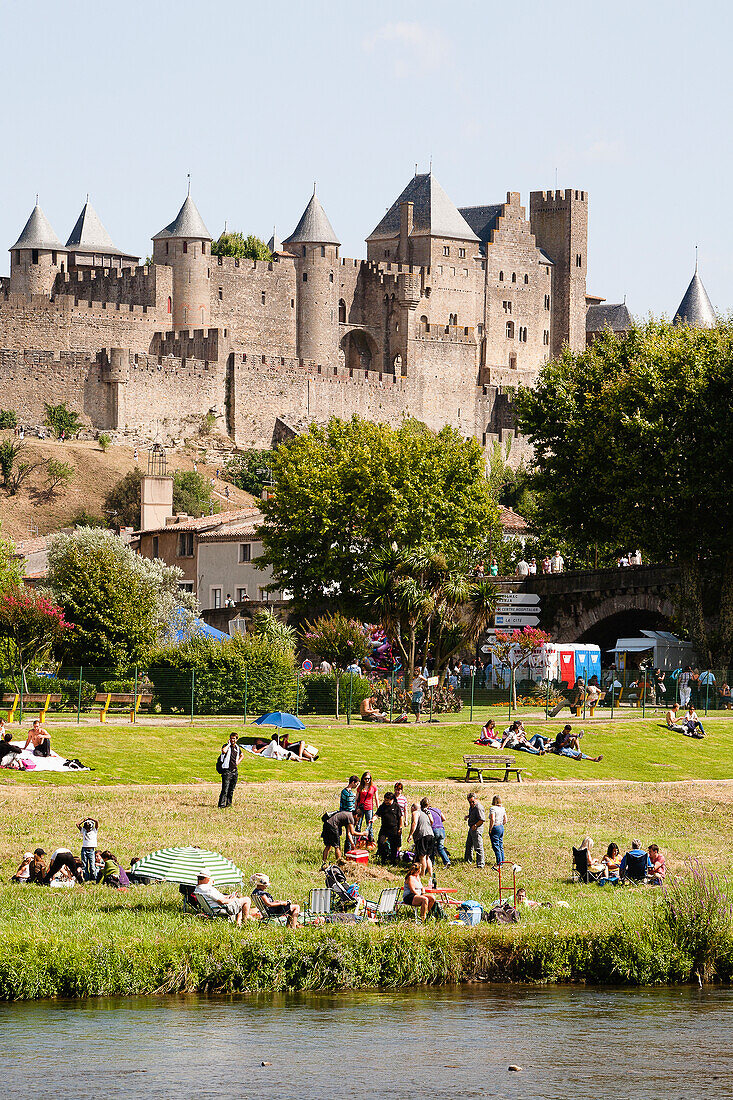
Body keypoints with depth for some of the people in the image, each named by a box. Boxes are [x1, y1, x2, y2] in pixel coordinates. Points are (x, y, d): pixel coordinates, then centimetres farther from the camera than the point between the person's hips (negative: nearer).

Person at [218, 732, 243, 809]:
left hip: (235, 771, 6)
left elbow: (241, 755, 34)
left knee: (231, 789, 11)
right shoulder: (226, 746, -5)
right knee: (225, 790, -12)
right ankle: (221, 805, -13)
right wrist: (229, 744, -16)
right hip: (227, 770, -6)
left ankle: (228, 804, 20)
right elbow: (224, 751, -31)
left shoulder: (237, 748, 13)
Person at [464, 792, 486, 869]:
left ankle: (480, 864, -5)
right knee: (469, 845, 24)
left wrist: (475, 825, -20)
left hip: (477, 829, -11)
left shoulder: (478, 807, -21)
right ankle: (468, 860, 41)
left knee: (478, 847, -8)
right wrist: (467, 816, 9)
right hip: (472, 828, 11)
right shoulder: (472, 807, 8)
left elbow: (482, 819, -26)